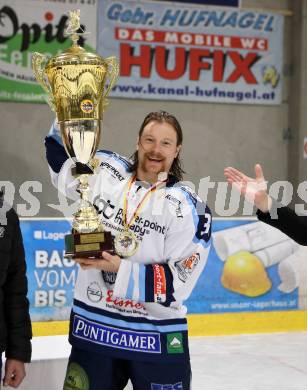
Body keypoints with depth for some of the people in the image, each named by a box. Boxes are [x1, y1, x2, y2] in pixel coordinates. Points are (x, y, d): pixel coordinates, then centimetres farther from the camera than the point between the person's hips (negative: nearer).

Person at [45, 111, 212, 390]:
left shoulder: (189, 209, -9)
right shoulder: (105, 172, 1)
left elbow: (179, 282, -13)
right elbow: (61, 157, 18)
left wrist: (119, 270, -22)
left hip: (157, 338, -2)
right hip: (93, 328, 3)